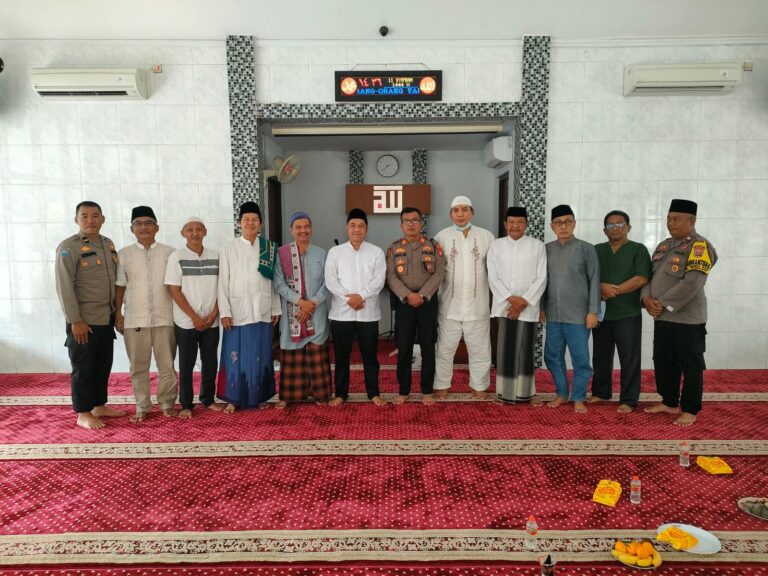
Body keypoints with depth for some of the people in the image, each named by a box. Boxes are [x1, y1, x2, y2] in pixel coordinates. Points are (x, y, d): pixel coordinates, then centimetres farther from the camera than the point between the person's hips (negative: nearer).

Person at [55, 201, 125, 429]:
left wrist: (116, 312, 13)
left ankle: (99, 406, 28)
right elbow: (64, 287, -15)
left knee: (103, 366, 15)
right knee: (83, 368, 3)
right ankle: (83, 414, 14)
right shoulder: (68, 247, -11)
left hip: (106, 318, 7)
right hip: (83, 320, -7)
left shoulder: (108, 244, 10)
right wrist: (75, 320, -18)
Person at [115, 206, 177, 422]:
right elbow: (119, 287, 7)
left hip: (165, 318, 0)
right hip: (134, 319, 1)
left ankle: (167, 403, 20)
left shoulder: (169, 253, 3)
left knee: (167, 364, 6)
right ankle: (142, 406, 20)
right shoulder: (124, 255, 5)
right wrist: (117, 314, 4)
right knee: (138, 366, 8)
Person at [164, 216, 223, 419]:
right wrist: (194, 317, -11)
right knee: (186, 364, 5)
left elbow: (221, 288, 6)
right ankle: (185, 405, 15)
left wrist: (213, 314, -5)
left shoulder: (215, 256, 5)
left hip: (211, 322, 3)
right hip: (186, 322, -3)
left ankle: (208, 399, 23)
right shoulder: (177, 257, -4)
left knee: (210, 362, 9)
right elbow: (174, 291, -7)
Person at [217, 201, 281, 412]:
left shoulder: (269, 248, 7)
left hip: (262, 311, 2)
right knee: (236, 355, 0)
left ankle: (259, 396, 19)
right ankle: (233, 398, 11)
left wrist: (276, 309, 5)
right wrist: (224, 311, -8)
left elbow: (274, 280, 7)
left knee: (261, 355, 7)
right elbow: (223, 281, -1)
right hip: (238, 310, -2)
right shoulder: (229, 248, 2)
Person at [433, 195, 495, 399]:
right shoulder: (442, 236, 2)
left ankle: (479, 386, 25)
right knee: (445, 348, 8)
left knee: (480, 349, 10)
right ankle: (441, 386, 21)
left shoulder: (486, 236, 3)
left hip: (478, 305, 1)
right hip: (450, 305, 0)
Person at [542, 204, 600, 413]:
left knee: (580, 358, 3)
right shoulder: (547, 249, 7)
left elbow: (594, 281, -3)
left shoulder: (586, 249, -2)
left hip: (578, 315, -3)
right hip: (553, 314, 3)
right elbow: (541, 280, 10)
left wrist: (593, 311, -7)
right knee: (552, 356, 9)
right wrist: (540, 307, 7)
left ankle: (578, 398, 19)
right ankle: (562, 393, 26)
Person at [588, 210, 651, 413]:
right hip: (601, 313, 4)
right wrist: (602, 287, -14)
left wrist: (614, 292, -15)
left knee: (629, 359, 0)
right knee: (601, 356, 13)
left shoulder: (638, 250, 1)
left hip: (627, 314, -4)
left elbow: (642, 279, -11)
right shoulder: (597, 250, 12)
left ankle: (628, 400, 8)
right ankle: (601, 392, 28)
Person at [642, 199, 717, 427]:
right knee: (663, 363, 16)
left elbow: (692, 283, -22)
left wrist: (664, 303, -18)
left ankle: (690, 410, 16)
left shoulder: (700, 246, -11)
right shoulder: (663, 246, 13)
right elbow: (649, 274, 12)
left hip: (687, 319, -8)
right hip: (662, 317, 8)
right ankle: (669, 402, 31)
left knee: (690, 367, 4)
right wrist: (647, 298, -7)